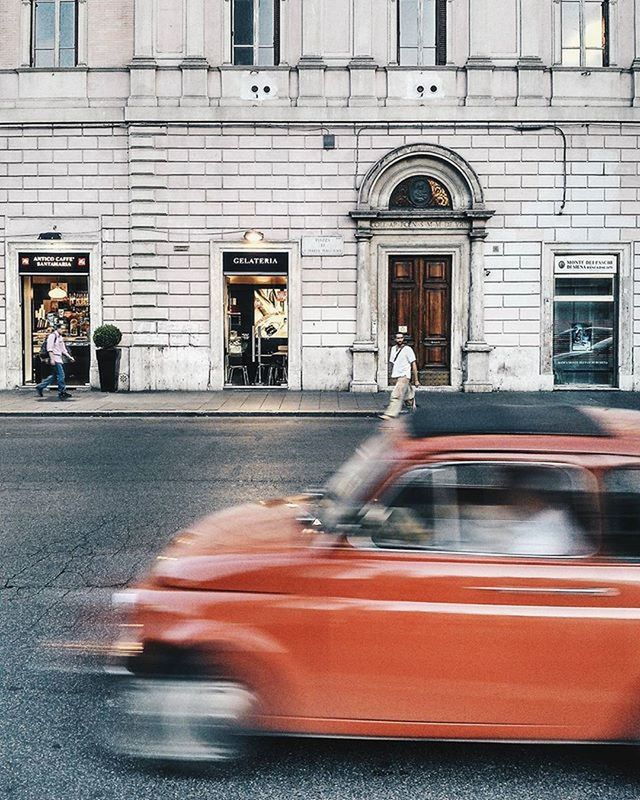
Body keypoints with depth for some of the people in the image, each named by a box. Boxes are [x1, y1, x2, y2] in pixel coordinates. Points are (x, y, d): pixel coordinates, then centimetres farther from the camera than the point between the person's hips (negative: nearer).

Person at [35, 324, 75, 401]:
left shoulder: (60, 337, 19)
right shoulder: (52, 336, -9)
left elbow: (63, 349, 23)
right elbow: (49, 348, -15)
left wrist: (69, 357, 15)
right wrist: (52, 359, -21)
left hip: (59, 359, 10)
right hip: (55, 359, -10)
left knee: (54, 376, 12)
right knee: (61, 375, -9)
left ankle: (40, 387, 22)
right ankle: (62, 392, -4)